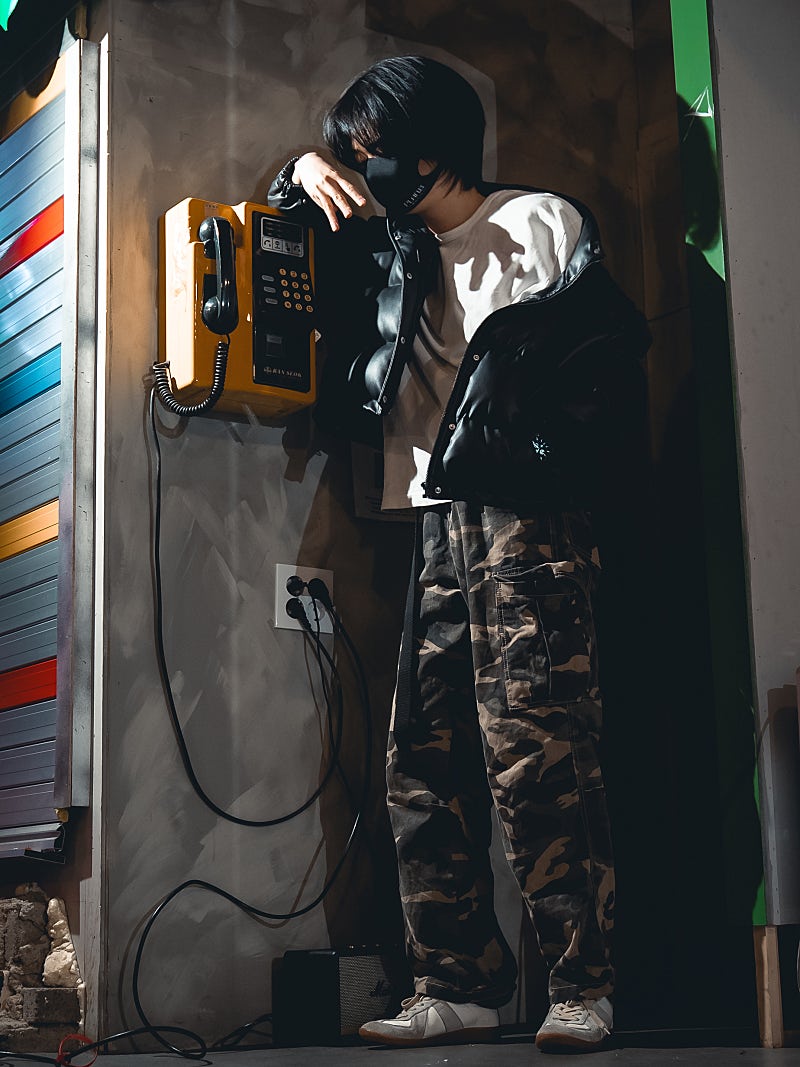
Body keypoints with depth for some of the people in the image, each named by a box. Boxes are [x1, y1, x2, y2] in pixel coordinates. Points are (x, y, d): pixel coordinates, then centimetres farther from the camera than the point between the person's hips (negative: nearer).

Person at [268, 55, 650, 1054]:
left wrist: (543, 448, -15)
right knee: (423, 767, 0)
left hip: (524, 522, -7)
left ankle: (582, 988, -6)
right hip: (437, 525, 7)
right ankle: (458, 989, 4)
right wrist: (302, 174, 14)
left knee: (533, 754, -12)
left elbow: (610, 346, -4)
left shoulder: (541, 222, 5)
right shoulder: (400, 251, 24)